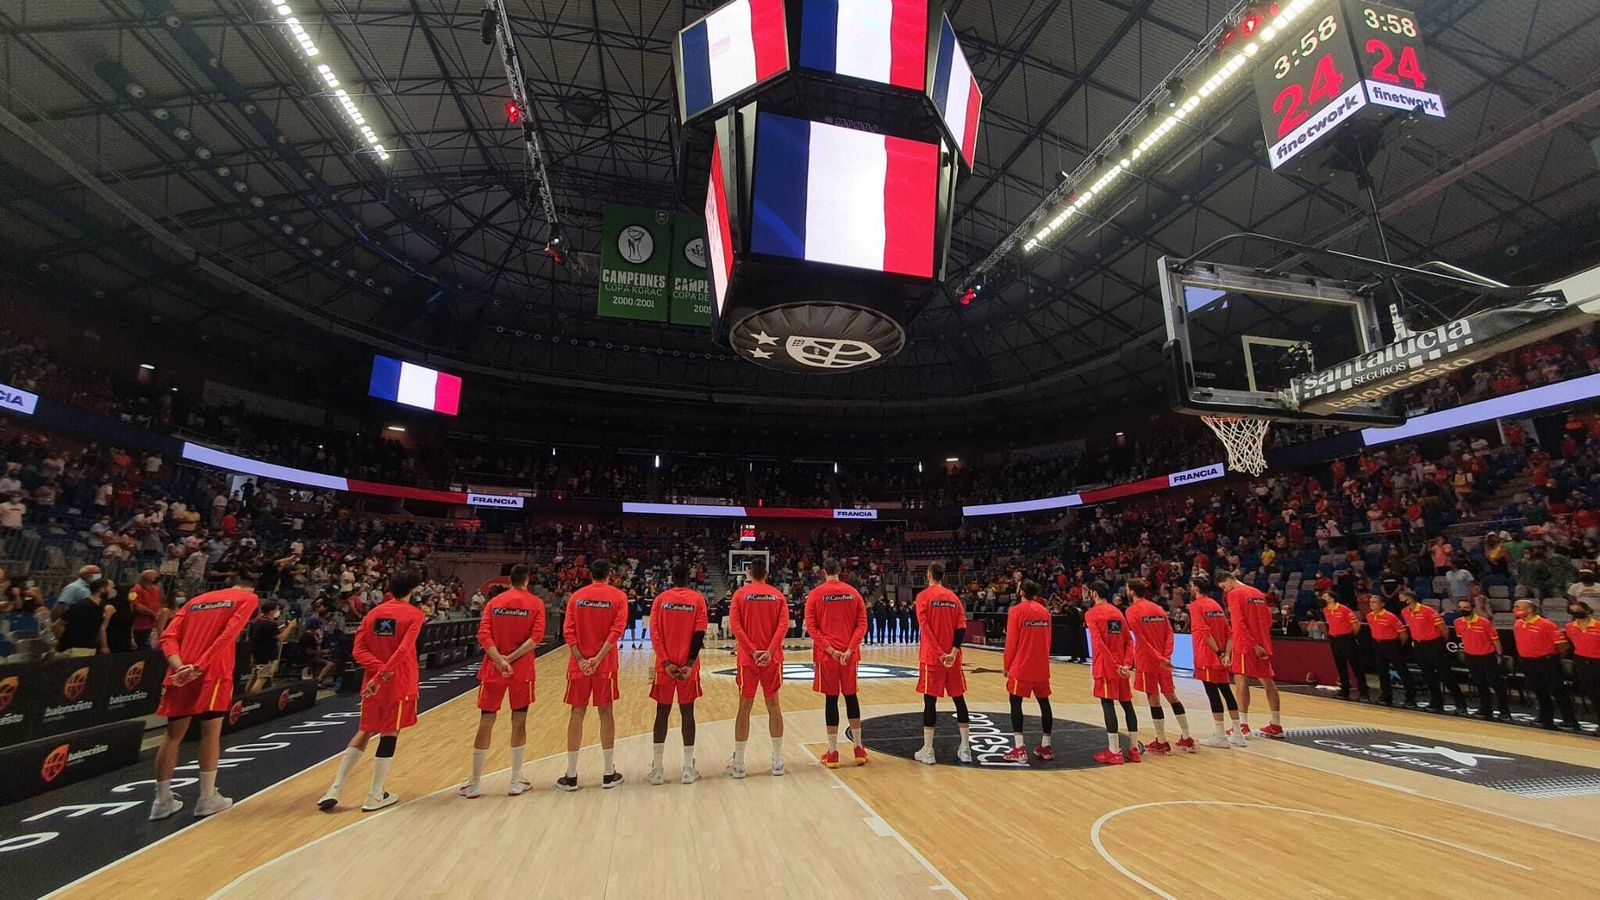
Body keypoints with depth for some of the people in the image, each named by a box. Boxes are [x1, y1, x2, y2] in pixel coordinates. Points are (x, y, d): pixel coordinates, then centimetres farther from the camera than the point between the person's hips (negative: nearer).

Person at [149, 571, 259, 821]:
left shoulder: (197, 599, 22)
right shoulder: (248, 598, 5)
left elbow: (168, 636, 7)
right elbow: (228, 634, -11)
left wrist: (179, 666, -6)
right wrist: (199, 666, -11)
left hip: (180, 673, 5)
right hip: (213, 672, -5)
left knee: (173, 735, 14)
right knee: (211, 733, 5)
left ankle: (162, 800, 20)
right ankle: (207, 798, 10)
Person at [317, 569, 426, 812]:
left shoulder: (373, 613, 8)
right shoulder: (414, 614, -9)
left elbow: (359, 651, 0)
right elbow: (403, 650, -21)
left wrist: (379, 670, -10)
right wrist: (382, 676, -19)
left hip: (373, 683, 5)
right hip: (399, 684, -5)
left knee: (364, 733, 20)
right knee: (389, 736, 5)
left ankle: (335, 789, 18)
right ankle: (375, 796, 14)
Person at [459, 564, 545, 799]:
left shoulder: (494, 602, 6)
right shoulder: (535, 603, -1)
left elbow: (483, 635, -7)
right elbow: (536, 636, -14)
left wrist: (500, 660, -14)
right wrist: (511, 658, -13)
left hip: (493, 669, 2)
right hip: (522, 670, -2)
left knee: (485, 723, 9)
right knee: (519, 723, 8)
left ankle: (475, 783, 17)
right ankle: (516, 782, 14)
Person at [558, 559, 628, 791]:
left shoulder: (577, 596, 5)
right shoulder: (618, 596, -1)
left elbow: (568, 630, -4)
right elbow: (617, 629, -13)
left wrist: (581, 659, -8)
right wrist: (598, 658, -15)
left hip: (578, 664, 2)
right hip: (605, 664, -2)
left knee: (576, 714, 8)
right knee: (605, 713, 6)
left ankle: (571, 776, 13)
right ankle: (609, 774, 12)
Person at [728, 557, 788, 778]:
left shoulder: (740, 594, 1)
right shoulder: (777, 595, 5)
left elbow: (735, 625, -10)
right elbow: (783, 624, -7)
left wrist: (752, 650, -13)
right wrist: (770, 651, -15)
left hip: (748, 658, -1)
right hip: (772, 658, 1)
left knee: (744, 708, 6)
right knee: (773, 706, 11)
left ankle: (738, 764, 11)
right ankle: (778, 761, 16)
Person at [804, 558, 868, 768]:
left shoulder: (815, 594, -3)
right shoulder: (853, 593, 5)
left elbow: (811, 627, -9)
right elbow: (862, 624, -1)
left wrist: (830, 650, -11)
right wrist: (849, 649, -8)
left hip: (826, 656, -2)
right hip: (849, 654, 2)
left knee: (830, 699, 4)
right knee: (851, 697, 13)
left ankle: (833, 753, 9)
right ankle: (859, 749, 19)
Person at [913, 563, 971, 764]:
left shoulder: (923, 596, -5)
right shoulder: (954, 597, 9)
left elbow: (925, 627, -15)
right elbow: (962, 627, -1)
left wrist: (939, 653, -16)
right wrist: (953, 651, -10)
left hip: (931, 657, -4)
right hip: (952, 657, 4)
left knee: (930, 700, 0)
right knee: (959, 699, 12)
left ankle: (927, 751, 4)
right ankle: (965, 748, 19)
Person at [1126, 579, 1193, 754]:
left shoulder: (1132, 610, -7)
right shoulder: (1158, 608, 11)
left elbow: (1141, 639, -14)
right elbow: (1169, 633, 2)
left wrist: (1159, 658, -12)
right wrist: (1166, 656, -7)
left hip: (1146, 661, -6)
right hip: (1163, 660, 6)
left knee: (1154, 700, 1)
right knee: (1171, 697, 16)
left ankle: (1162, 743, 7)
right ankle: (1186, 739, 22)